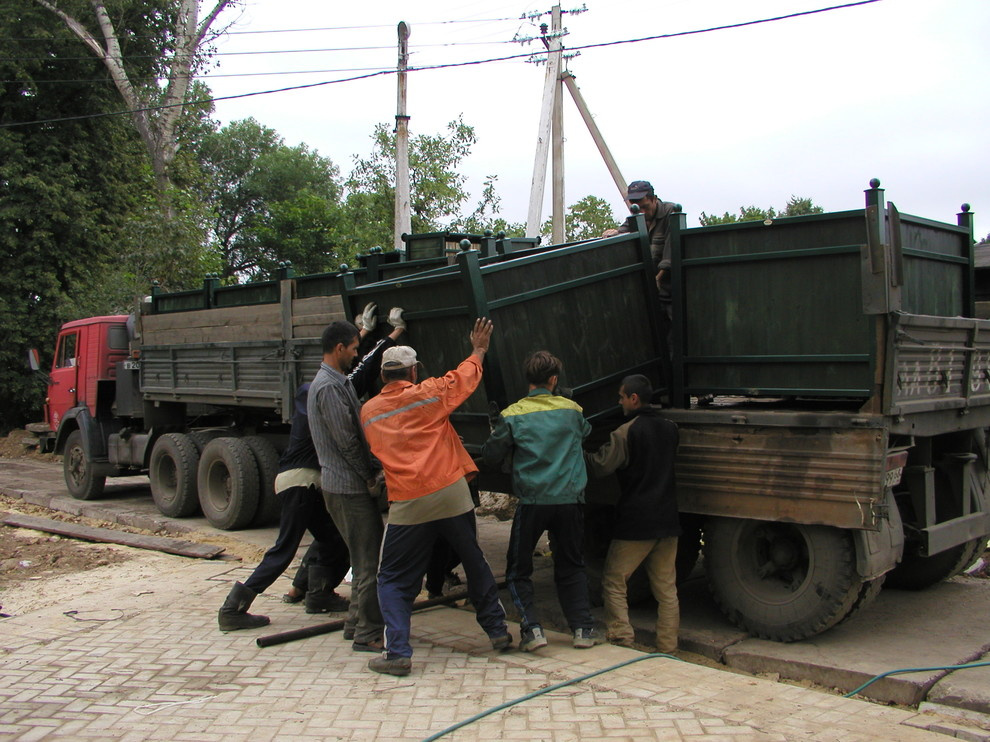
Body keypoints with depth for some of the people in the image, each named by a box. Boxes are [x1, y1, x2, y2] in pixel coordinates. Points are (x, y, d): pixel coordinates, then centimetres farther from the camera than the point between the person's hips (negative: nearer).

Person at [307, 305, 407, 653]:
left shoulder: (340, 382, 15)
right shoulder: (329, 387, -17)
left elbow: (366, 373, 31)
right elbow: (347, 441, -19)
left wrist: (393, 336, 33)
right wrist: (371, 476, -11)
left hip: (345, 485, 11)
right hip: (349, 488, -11)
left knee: (366, 558, 17)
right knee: (369, 561, -6)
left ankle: (356, 624, 26)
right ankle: (368, 634, 1)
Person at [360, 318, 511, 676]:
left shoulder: (368, 412, 6)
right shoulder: (428, 394, 0)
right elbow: (464, 377, 16)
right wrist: (479, 350, 33)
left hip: (407, 505, 0)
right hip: (452, 495, 1)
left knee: (394, 580, 9)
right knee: (475, 564, 18)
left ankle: (397, 653, -1)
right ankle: (498, 631, 29)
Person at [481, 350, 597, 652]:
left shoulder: (513, 415, -6)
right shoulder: (572, 410, 4)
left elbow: (491, 457, -3)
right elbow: (586, 435, 22)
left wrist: (496, 434, 16)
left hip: (532, 502, -3)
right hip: (570, 501, 3)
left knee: (518, 570, 12)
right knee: (571, 567, 19)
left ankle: (532, 628, 1)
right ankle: (583, 629, 14)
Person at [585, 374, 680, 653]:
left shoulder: (627, 432, -12)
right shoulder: (670, 428, 9)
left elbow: (600, 466, -15)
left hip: (636, 523, -6)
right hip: (667, 521, 6)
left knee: (613, 582, 6)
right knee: (666, 589, 12)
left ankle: (621, 640, 1)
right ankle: (668, 648, 15)